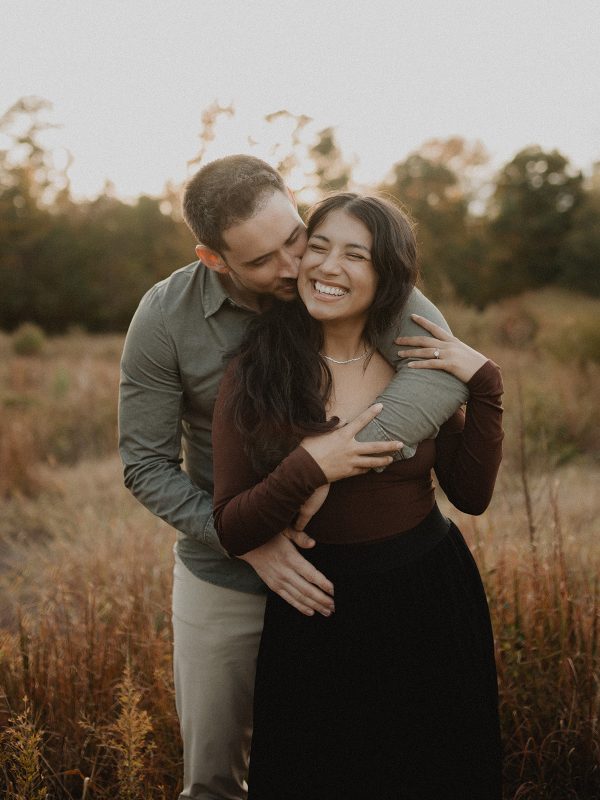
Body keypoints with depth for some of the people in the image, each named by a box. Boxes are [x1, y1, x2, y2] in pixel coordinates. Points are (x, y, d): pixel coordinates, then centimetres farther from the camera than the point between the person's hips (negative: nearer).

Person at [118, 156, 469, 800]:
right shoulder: (165, 319, -16)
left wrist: (335, 451, -43)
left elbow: (446, 370, -30)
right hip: (221, 576, 0)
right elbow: (145, 465, -11)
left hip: (335, 567, 0)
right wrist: (249, 540, -22)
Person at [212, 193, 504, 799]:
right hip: (319, 611, -2)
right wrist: (310, 467, -26)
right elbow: (231, 532, -12)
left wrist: (483, 384, -12)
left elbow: (471, 495, -4)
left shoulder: (422, 361, -4)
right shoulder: (254, 376, -10)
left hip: (432, 601, 2)